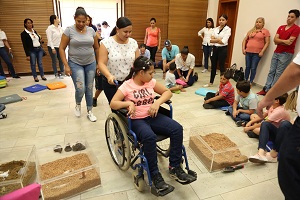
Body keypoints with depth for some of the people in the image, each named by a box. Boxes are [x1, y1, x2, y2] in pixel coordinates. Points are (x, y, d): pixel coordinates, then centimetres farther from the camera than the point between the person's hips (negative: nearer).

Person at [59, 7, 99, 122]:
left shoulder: (91, 30, 2)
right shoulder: (69, 30, -7)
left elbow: (96, 48, 10)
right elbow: (61, 49, -5)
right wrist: (66, 65, -12)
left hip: (90, 63, 3)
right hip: (75, 63, -3)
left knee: (89, 89, 7)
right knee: (80, 89, -14)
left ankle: (90, 112, 22)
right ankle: (78, 104, 21)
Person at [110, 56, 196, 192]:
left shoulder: (151, 82, 7)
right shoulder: (127, 85, -6)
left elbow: (168, 92, 10)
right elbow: (113, 104, -10)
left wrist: (158, 103, -9)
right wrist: (128, 103, -28)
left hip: (153, 116, 5)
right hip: (137, 120, -5)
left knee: (177, 128, -17)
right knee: (149, 137, -36)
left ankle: (174, 167, -3)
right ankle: (155, 174, -15)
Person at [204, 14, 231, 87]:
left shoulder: (228, 29, -7)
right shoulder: (215, 29, 9)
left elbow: (223, 41, -17)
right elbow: (211, 40, 0)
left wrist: (215, 39, -7)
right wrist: (218, 39, -14)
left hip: (222, 49, -5)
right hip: (214, 48, 5)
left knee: (221, 67, 0)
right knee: (213, 66, 12)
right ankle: (211, 82, 24)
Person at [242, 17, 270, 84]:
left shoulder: (265, 31, 2)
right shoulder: (251, 31, 14)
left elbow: (267, 42, -2)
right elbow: (245, 40, 14)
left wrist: (262, 51, -11)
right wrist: (243, 48, 3)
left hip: (257, 53, -4)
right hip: (248, 52, 4)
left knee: (253, 68, -1)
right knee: (247, 67, 10)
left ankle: (250, 82, 8)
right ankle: (245, 80, 20)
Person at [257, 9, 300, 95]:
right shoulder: (281, 27, 13)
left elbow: (289, 42, -14)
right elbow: (275, 40, 2)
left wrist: (279, 41, -5)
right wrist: (284, 41, -13)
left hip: (286, 53, -6)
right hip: (276, 52, 6)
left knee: (278, 73, -5)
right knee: (271, 71, 5)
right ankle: (266, 89, 7)